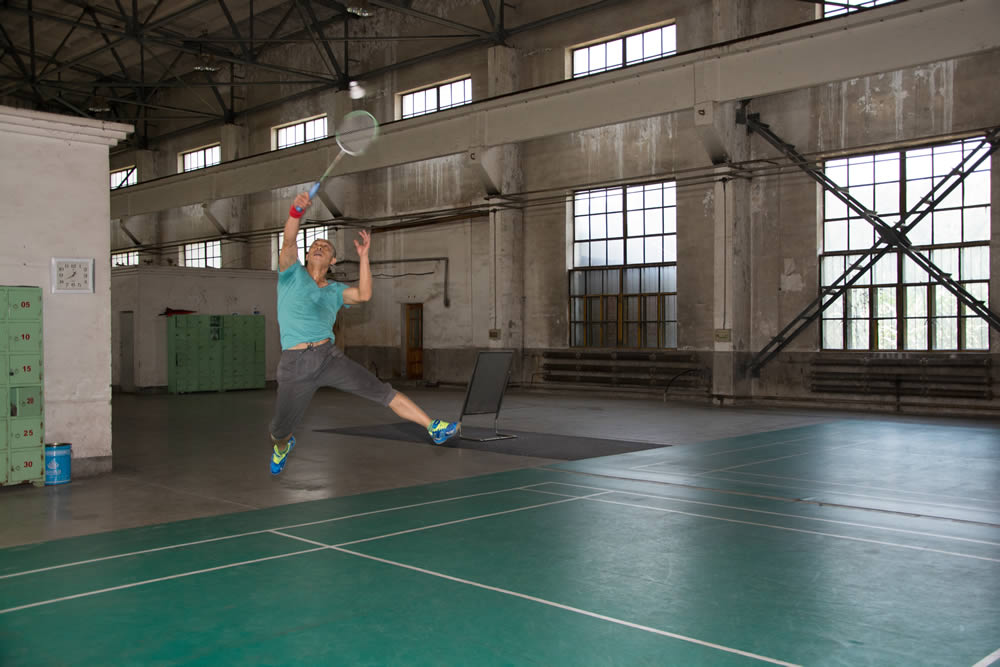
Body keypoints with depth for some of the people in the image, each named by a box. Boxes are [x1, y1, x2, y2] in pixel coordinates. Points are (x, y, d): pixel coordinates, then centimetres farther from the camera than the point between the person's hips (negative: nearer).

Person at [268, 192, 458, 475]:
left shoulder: (335, 290, 16)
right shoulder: (293, 274, 9)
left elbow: (363, 295, -3)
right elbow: (289, 242, -10)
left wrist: (363, 255, -6)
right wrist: (296, 212, -28)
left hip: (329, 356, 2)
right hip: (294, 364, -2)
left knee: (383, 391, -11)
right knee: (279, 431, 6)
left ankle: (434, 427, -8)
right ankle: (283, 445, 43)